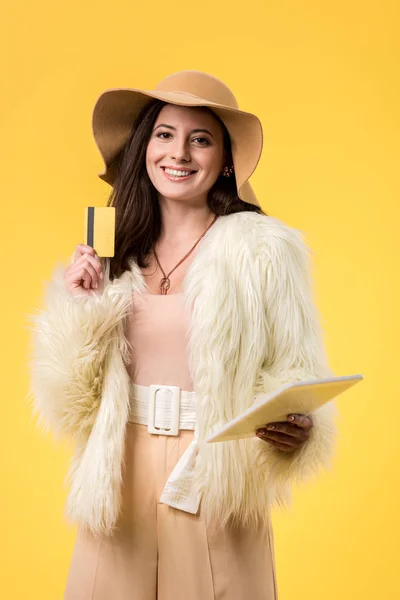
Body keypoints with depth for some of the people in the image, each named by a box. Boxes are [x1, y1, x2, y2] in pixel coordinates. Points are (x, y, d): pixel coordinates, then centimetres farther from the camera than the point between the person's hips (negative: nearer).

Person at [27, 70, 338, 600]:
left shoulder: (264, 248, -6)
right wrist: (75, 310, -8)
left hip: (217, 491, -3)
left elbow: (299, 379, -5)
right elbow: (73, 402, 5)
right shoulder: (115, 254, 5)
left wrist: (296, 431, -25)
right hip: (121, 487, 3)